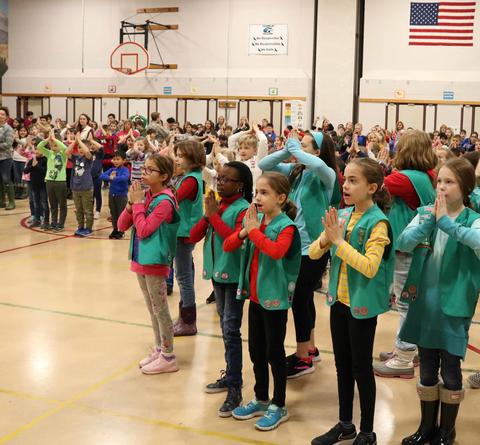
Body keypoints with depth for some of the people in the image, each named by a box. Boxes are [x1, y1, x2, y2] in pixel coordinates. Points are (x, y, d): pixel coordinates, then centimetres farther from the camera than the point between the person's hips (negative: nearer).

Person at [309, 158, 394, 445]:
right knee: (342, 364, 17)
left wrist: (339, 241, -27)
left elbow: (370, 267, -27)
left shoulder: (377, 223, -16)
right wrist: (326, 239, -18)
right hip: (339, 300, 6)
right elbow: (313, 253, 2)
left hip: (363, 304, -6)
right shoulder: (342, 215, 2)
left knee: (361, 367, 5)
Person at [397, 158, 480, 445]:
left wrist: (446, 222, -30)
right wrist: (429, 221, -24)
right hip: (424, 302, 3)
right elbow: (402, 244, -12)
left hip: (454, 306, -3)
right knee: (427, 369, 15)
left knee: (450, 370, 8)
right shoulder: (425, 213, 3)